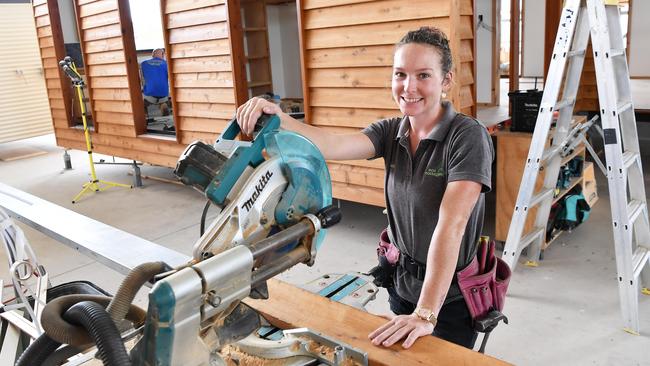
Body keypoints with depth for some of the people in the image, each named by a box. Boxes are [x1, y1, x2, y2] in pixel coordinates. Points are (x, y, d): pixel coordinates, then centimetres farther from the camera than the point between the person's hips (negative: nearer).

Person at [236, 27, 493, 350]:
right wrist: (276, 118, -38)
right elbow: (333, 146, -21)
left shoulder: (468, 136, -20)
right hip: (403, 286, 6)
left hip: (452, 296, -5)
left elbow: (451, 225, -30)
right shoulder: (391, 132, -3)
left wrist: (426, 314, -36)